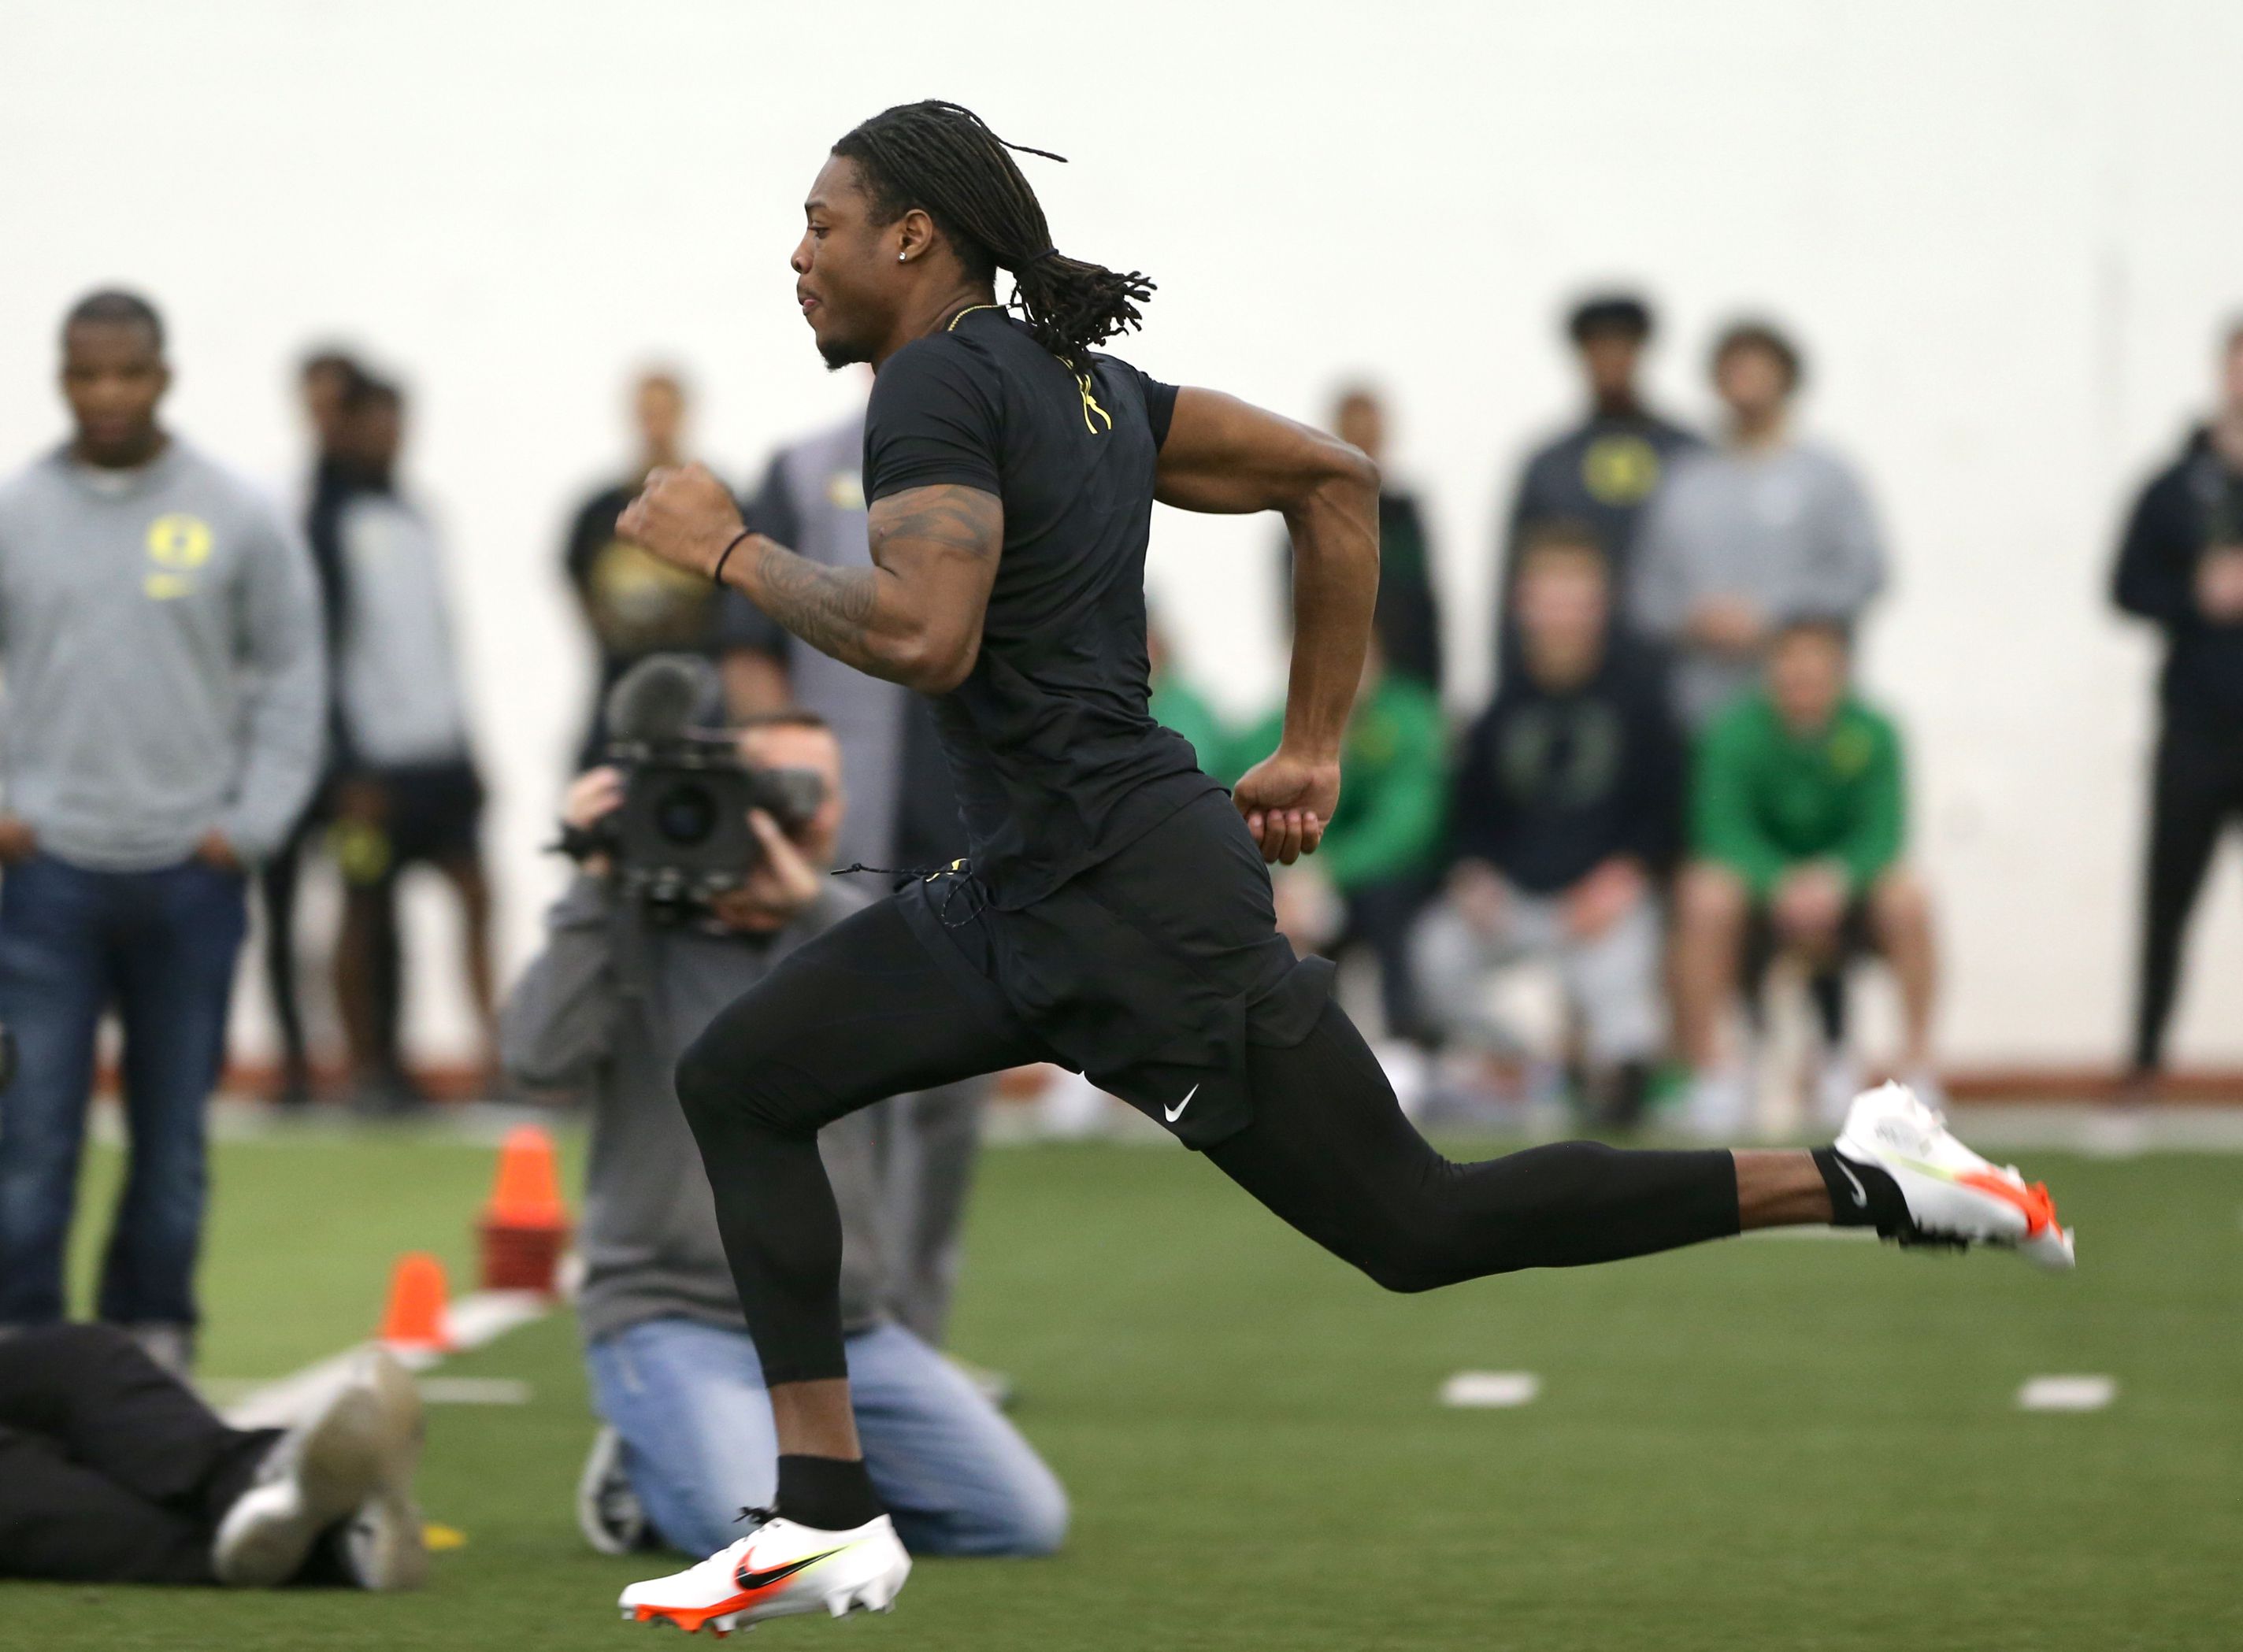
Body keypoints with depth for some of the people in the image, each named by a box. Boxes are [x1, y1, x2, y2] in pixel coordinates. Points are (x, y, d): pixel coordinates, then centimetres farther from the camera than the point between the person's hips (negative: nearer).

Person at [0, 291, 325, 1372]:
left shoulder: (236, 521, 3)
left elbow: (290, 677, 6)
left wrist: (252, 825, -2)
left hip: (191, 877, 0)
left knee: (174, 1135, 5)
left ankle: (153, 1337, 16)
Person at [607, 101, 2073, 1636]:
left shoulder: (938, 380, -13)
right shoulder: (1067, 376, 15)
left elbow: (924, 633, -28)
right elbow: (1335, 475, 18)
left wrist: (734, 551, -13)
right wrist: (1315, 750, 19)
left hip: (1135, 904, -10)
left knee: (1413, 1225, -2)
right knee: (740, 1080, 6)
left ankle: (1862, 1180, 3)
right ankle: (829, 1521, 1)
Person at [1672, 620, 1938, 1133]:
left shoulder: (1873, 734, -8)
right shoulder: (1736, 731, -13)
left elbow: (1882, 831, -17)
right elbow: (1725, 830, -22)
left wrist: (1834, 879, -38)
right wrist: (1783, 885, -39)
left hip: (1843, 888, 1)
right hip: (1756, 879, -1)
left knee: (1906, 899, -30)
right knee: (1707, 900, -34)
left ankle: (1918, 1066, -17)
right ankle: (1711, 1071, -26)